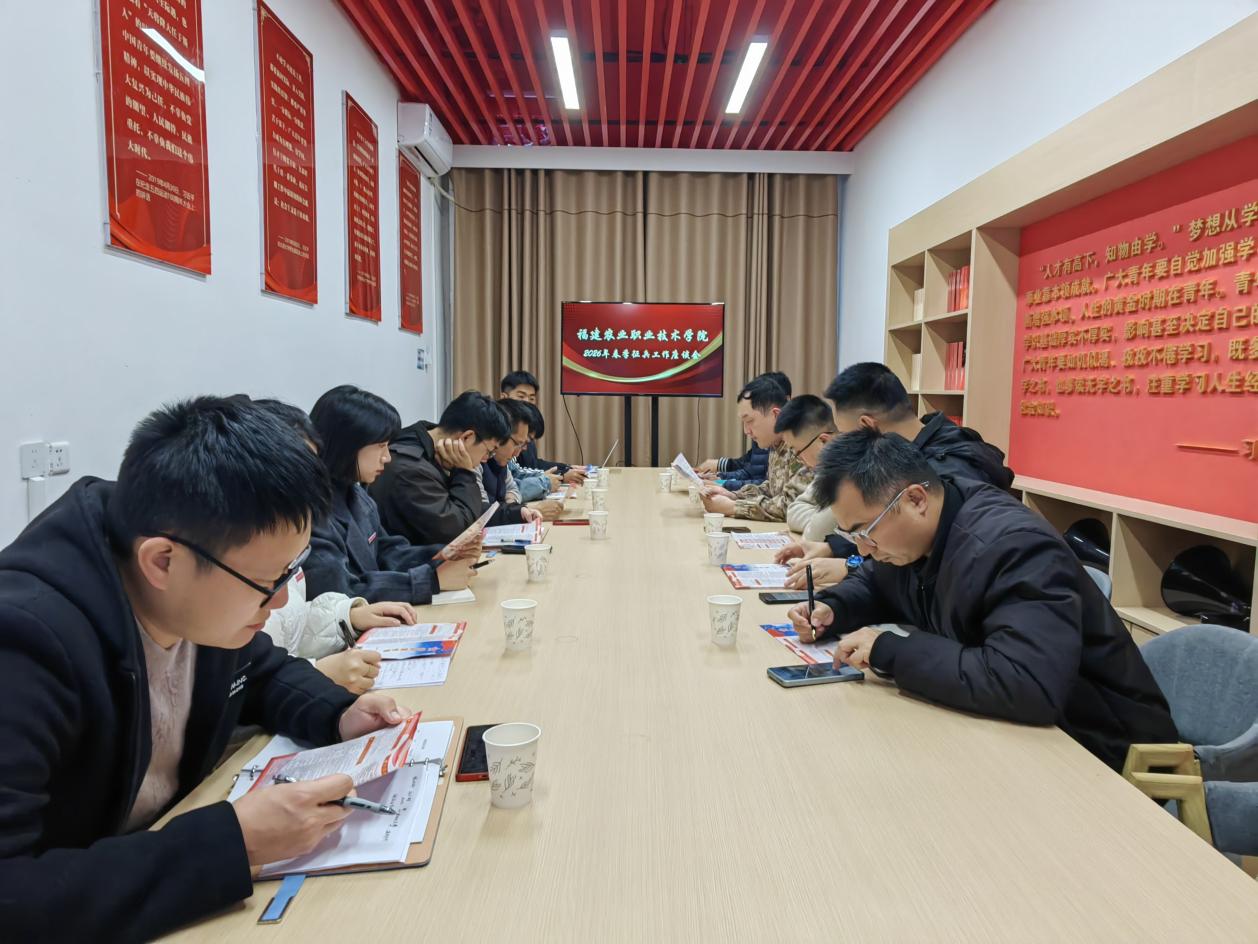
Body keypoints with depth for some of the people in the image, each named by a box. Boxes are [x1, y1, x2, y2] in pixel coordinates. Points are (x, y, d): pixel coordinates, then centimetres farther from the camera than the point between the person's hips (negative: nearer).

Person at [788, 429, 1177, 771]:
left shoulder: (1014, 546, -30)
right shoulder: (904, 532, -3)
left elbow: (1027, 686, -43)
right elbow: (875, 584, 19)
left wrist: (890, 651, -35)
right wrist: (832, 609, -4)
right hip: (1013, 728, 8)